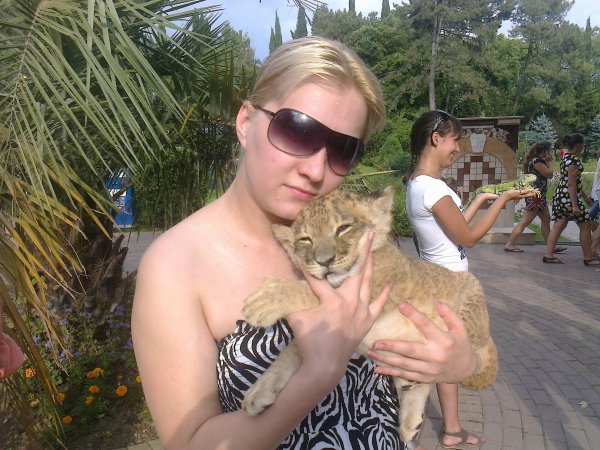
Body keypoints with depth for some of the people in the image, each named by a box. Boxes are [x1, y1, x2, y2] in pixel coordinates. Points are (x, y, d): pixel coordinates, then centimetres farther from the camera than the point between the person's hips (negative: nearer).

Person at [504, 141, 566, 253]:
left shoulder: (539, 161, 16)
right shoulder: (536, 161, -14)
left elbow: (549, 175, 16)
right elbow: (549, 174, -15)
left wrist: (547, 162, 9)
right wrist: (549, 162, -2)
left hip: (540, 196, 11)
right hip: (534, 195, -11)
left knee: (546, 220, 14)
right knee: (525, 221, -9)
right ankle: (510, 244, -7)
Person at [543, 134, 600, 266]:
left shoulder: (565, 157, 14)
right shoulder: (574, 160, -16)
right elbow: (571, 184, -20)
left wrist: (584, 196, 28)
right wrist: (575, 205, -21)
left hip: (560, 195, 9)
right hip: (569, 196, -9)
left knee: (559, 225, 9)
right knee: (585, 225, 3)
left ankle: (548, 255, 6)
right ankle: (588, 258, 11)